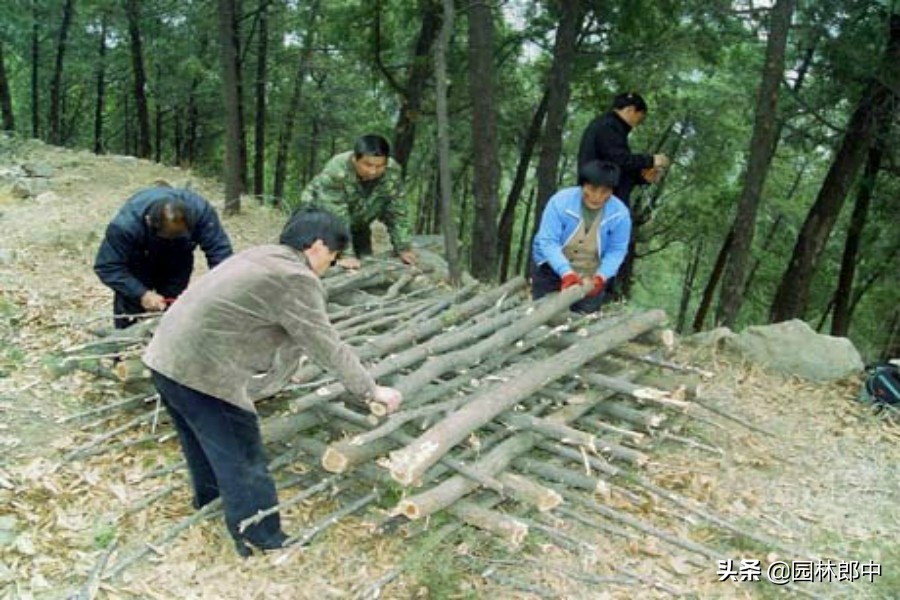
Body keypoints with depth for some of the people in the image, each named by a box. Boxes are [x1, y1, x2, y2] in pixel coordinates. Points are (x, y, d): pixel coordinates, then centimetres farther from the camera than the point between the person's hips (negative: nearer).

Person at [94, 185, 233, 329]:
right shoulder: (126, 224, -40)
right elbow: (107, 267, -32)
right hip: (138, 262, -2)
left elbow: (219, 249, -34)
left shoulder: (200, 210, -36)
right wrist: (141, 294, -42)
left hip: (177, 264, 2)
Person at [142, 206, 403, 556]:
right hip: (203, 372, -10)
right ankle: (266, 546, 14)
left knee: (208, 445, 29)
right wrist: (370, 390, -1)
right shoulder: (296, 279, -14)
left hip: (166, 358, 10)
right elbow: (327, 346, -11)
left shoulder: (261, 257, 16)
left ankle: (211, 505, 51)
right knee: (244, 464, 2)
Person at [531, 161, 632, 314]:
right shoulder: (560, 201, -25)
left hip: (591, 277, 1)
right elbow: (548, 241, -26)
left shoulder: (620, 213, -20)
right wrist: (566, 273, -38)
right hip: (551, 270, -1)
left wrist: (601, 276, -28)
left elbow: (617, 251, -11)